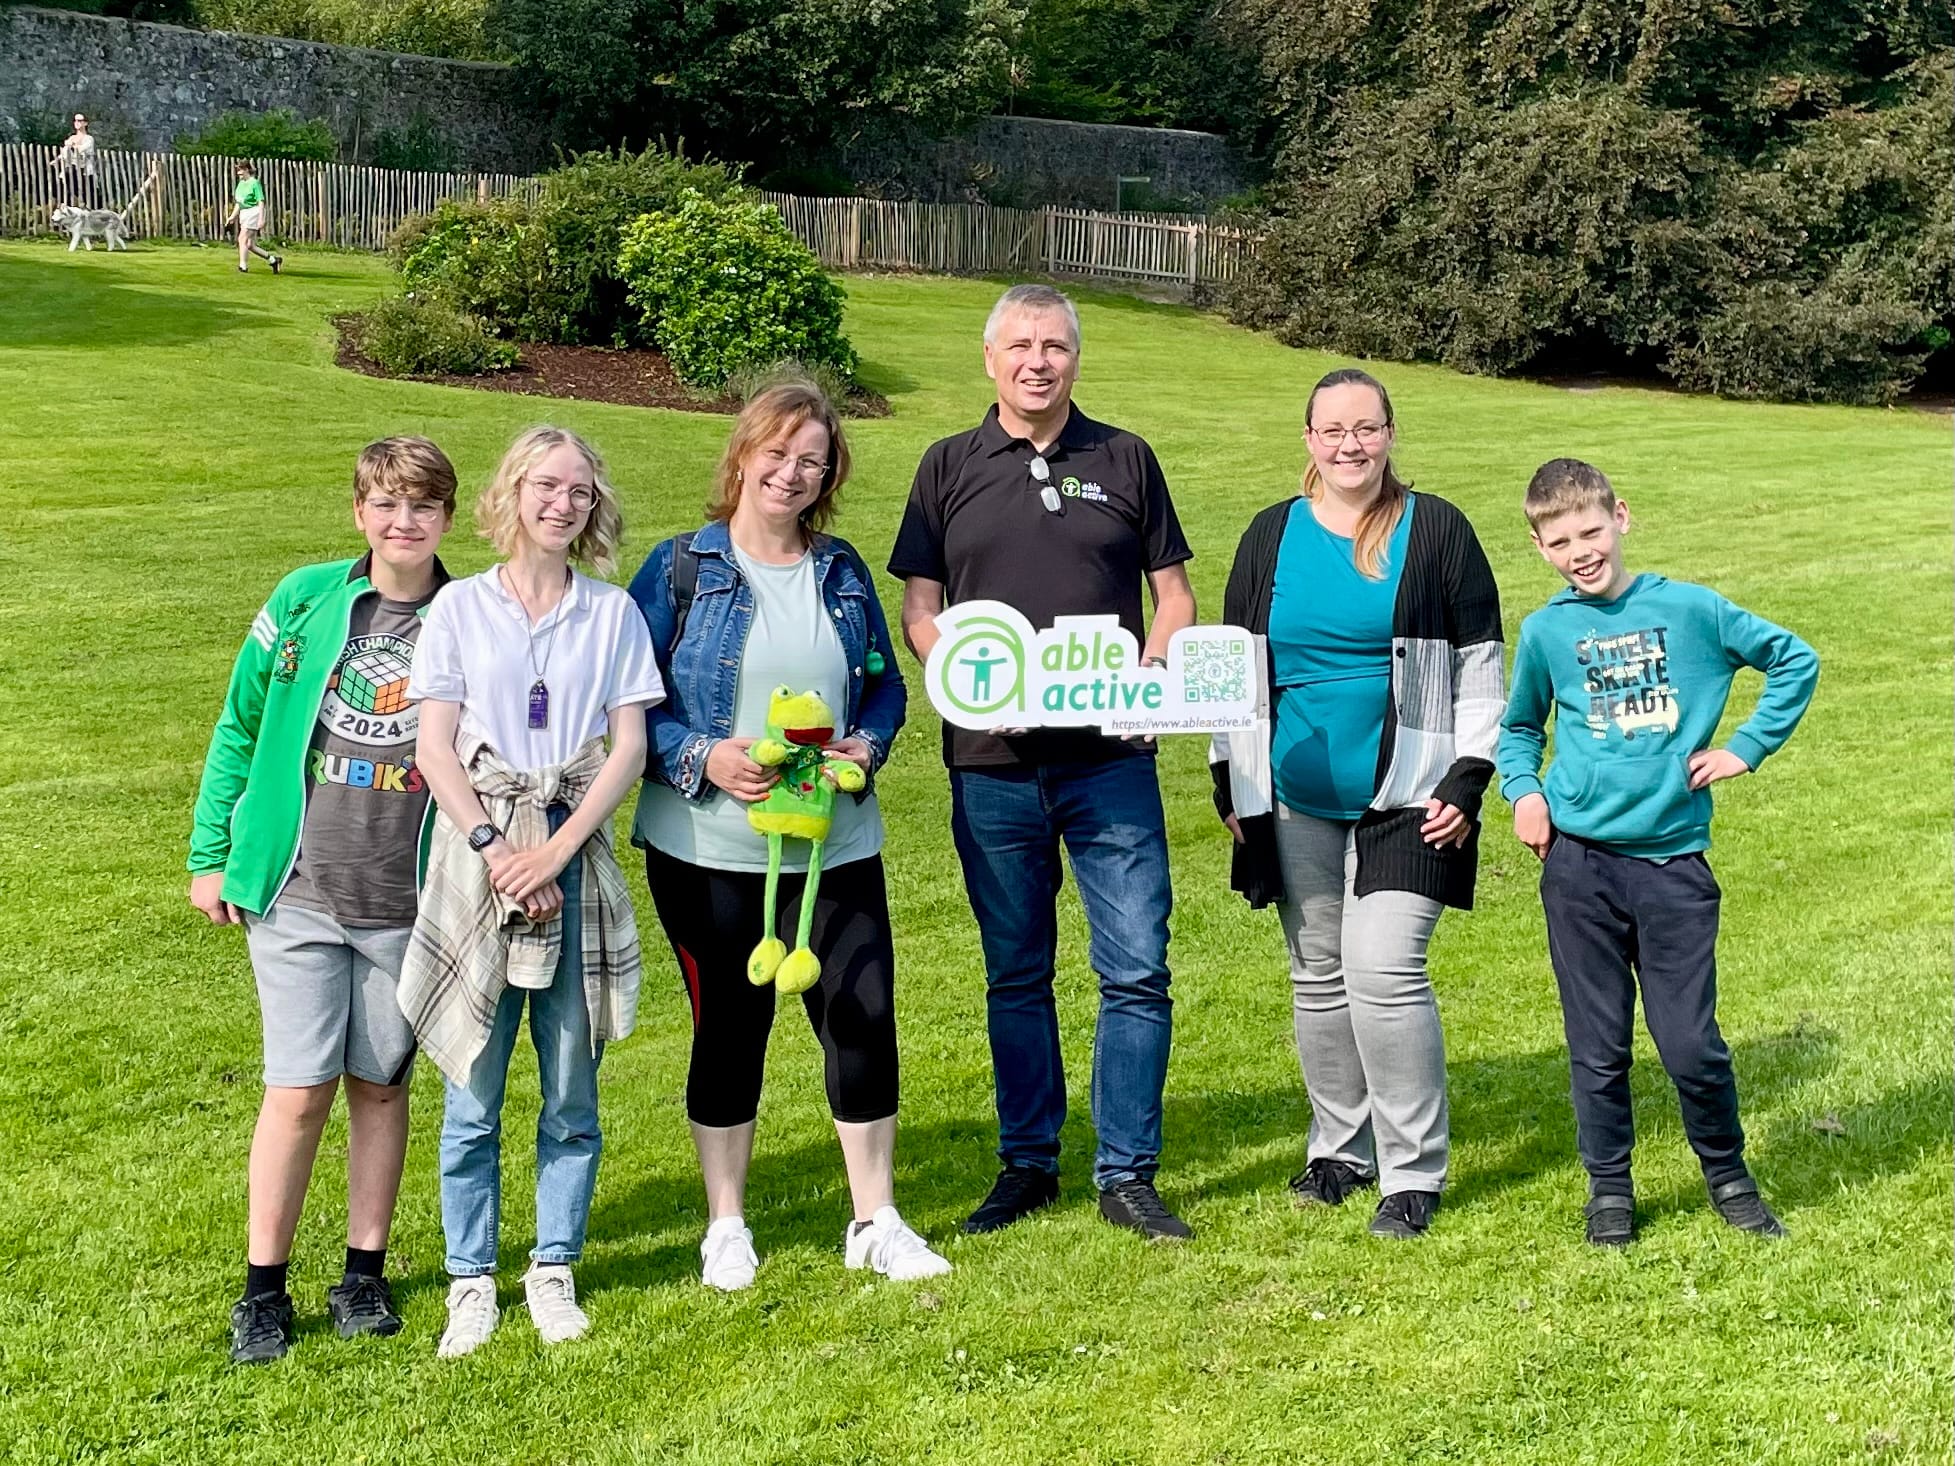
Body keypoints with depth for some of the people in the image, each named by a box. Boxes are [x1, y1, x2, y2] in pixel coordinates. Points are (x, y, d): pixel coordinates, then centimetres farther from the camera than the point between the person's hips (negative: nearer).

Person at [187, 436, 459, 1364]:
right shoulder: (306, 601, -1)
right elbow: (239, 728, 7)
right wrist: (211, 853, 6)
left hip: (408, 904, 1)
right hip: (297, 893, -1)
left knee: (380, 1085, 11)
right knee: (298, 1090, 0)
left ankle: (364, 1273, 26)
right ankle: (264, 1289, 14)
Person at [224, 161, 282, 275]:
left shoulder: (254, 183, -9)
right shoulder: (241, 184, 14)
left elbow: (261, 202, -13)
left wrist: (261, 219, -19)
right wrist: (232, 217, 18)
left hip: (253, 213, -9)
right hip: (243, 214, 9)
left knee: (242, 238, -15)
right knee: (250, 245, 5)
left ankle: (243, 266, -10)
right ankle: (273, 259, 17)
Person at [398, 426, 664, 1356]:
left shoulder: (613, 613, 8)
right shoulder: (461, 606, 5)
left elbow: (629, 747, 2)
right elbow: (435, 745, 1)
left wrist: (555, 852, -9)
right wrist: (494, 846, -11)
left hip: (575, 857, 1)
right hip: (477, 855, -1)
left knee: (572, 1094, 6)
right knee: (472, 1097, 2)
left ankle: (553, 1270, 19)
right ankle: (472, 1280, 13)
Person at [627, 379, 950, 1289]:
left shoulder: (843, 573, 10)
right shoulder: (680, 569, -1)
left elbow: (884, 686, 16)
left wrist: (867, 747, -5)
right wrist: (703, 759, -17)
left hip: (834, 844, 3)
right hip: (707, 847, -3)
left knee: (863, 1014, 1)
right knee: (730, 1024, 6)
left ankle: (876, 1223, 17)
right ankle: (725, 1229, 22)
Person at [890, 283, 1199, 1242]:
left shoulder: (1125, 461, 8)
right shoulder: (949, 467, 8)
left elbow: (1174, 593, 10)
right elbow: (918, 606, 8)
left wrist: (1148, 674, -10)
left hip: (1110, 759, 0)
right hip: (991, 763, 1)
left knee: (1137, 971, -3)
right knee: (1015, 975, 11)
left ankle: (1127, 1173, 9)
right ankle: (1028, 1166, 23)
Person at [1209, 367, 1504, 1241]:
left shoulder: (1436, 531, -2)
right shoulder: (1273, 536, 7)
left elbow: (1478, 665, 0)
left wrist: (1468, 779, -6)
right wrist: (1229, 782, 9)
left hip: (1405, 799, -4)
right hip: (1295, 800, 4)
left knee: (1384, 971, -13)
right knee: (1318, 976, 11)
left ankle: (1413, 1170, 0)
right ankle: (1341, 1147, 27)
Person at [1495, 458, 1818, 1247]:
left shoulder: (1691, 609, 0)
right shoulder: (1545, 631, 4)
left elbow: (1795, 659, 12)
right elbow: (1519, 727, 20)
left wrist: (1748, 747, 6)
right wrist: (1523, 790, 2)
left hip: (1674, 860, -1)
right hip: (1578, 862, 1)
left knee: (1691, 1043, 0)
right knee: (1598, 1046, 7)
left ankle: (1728, 1175, 23)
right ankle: (1608, 1187, 23)